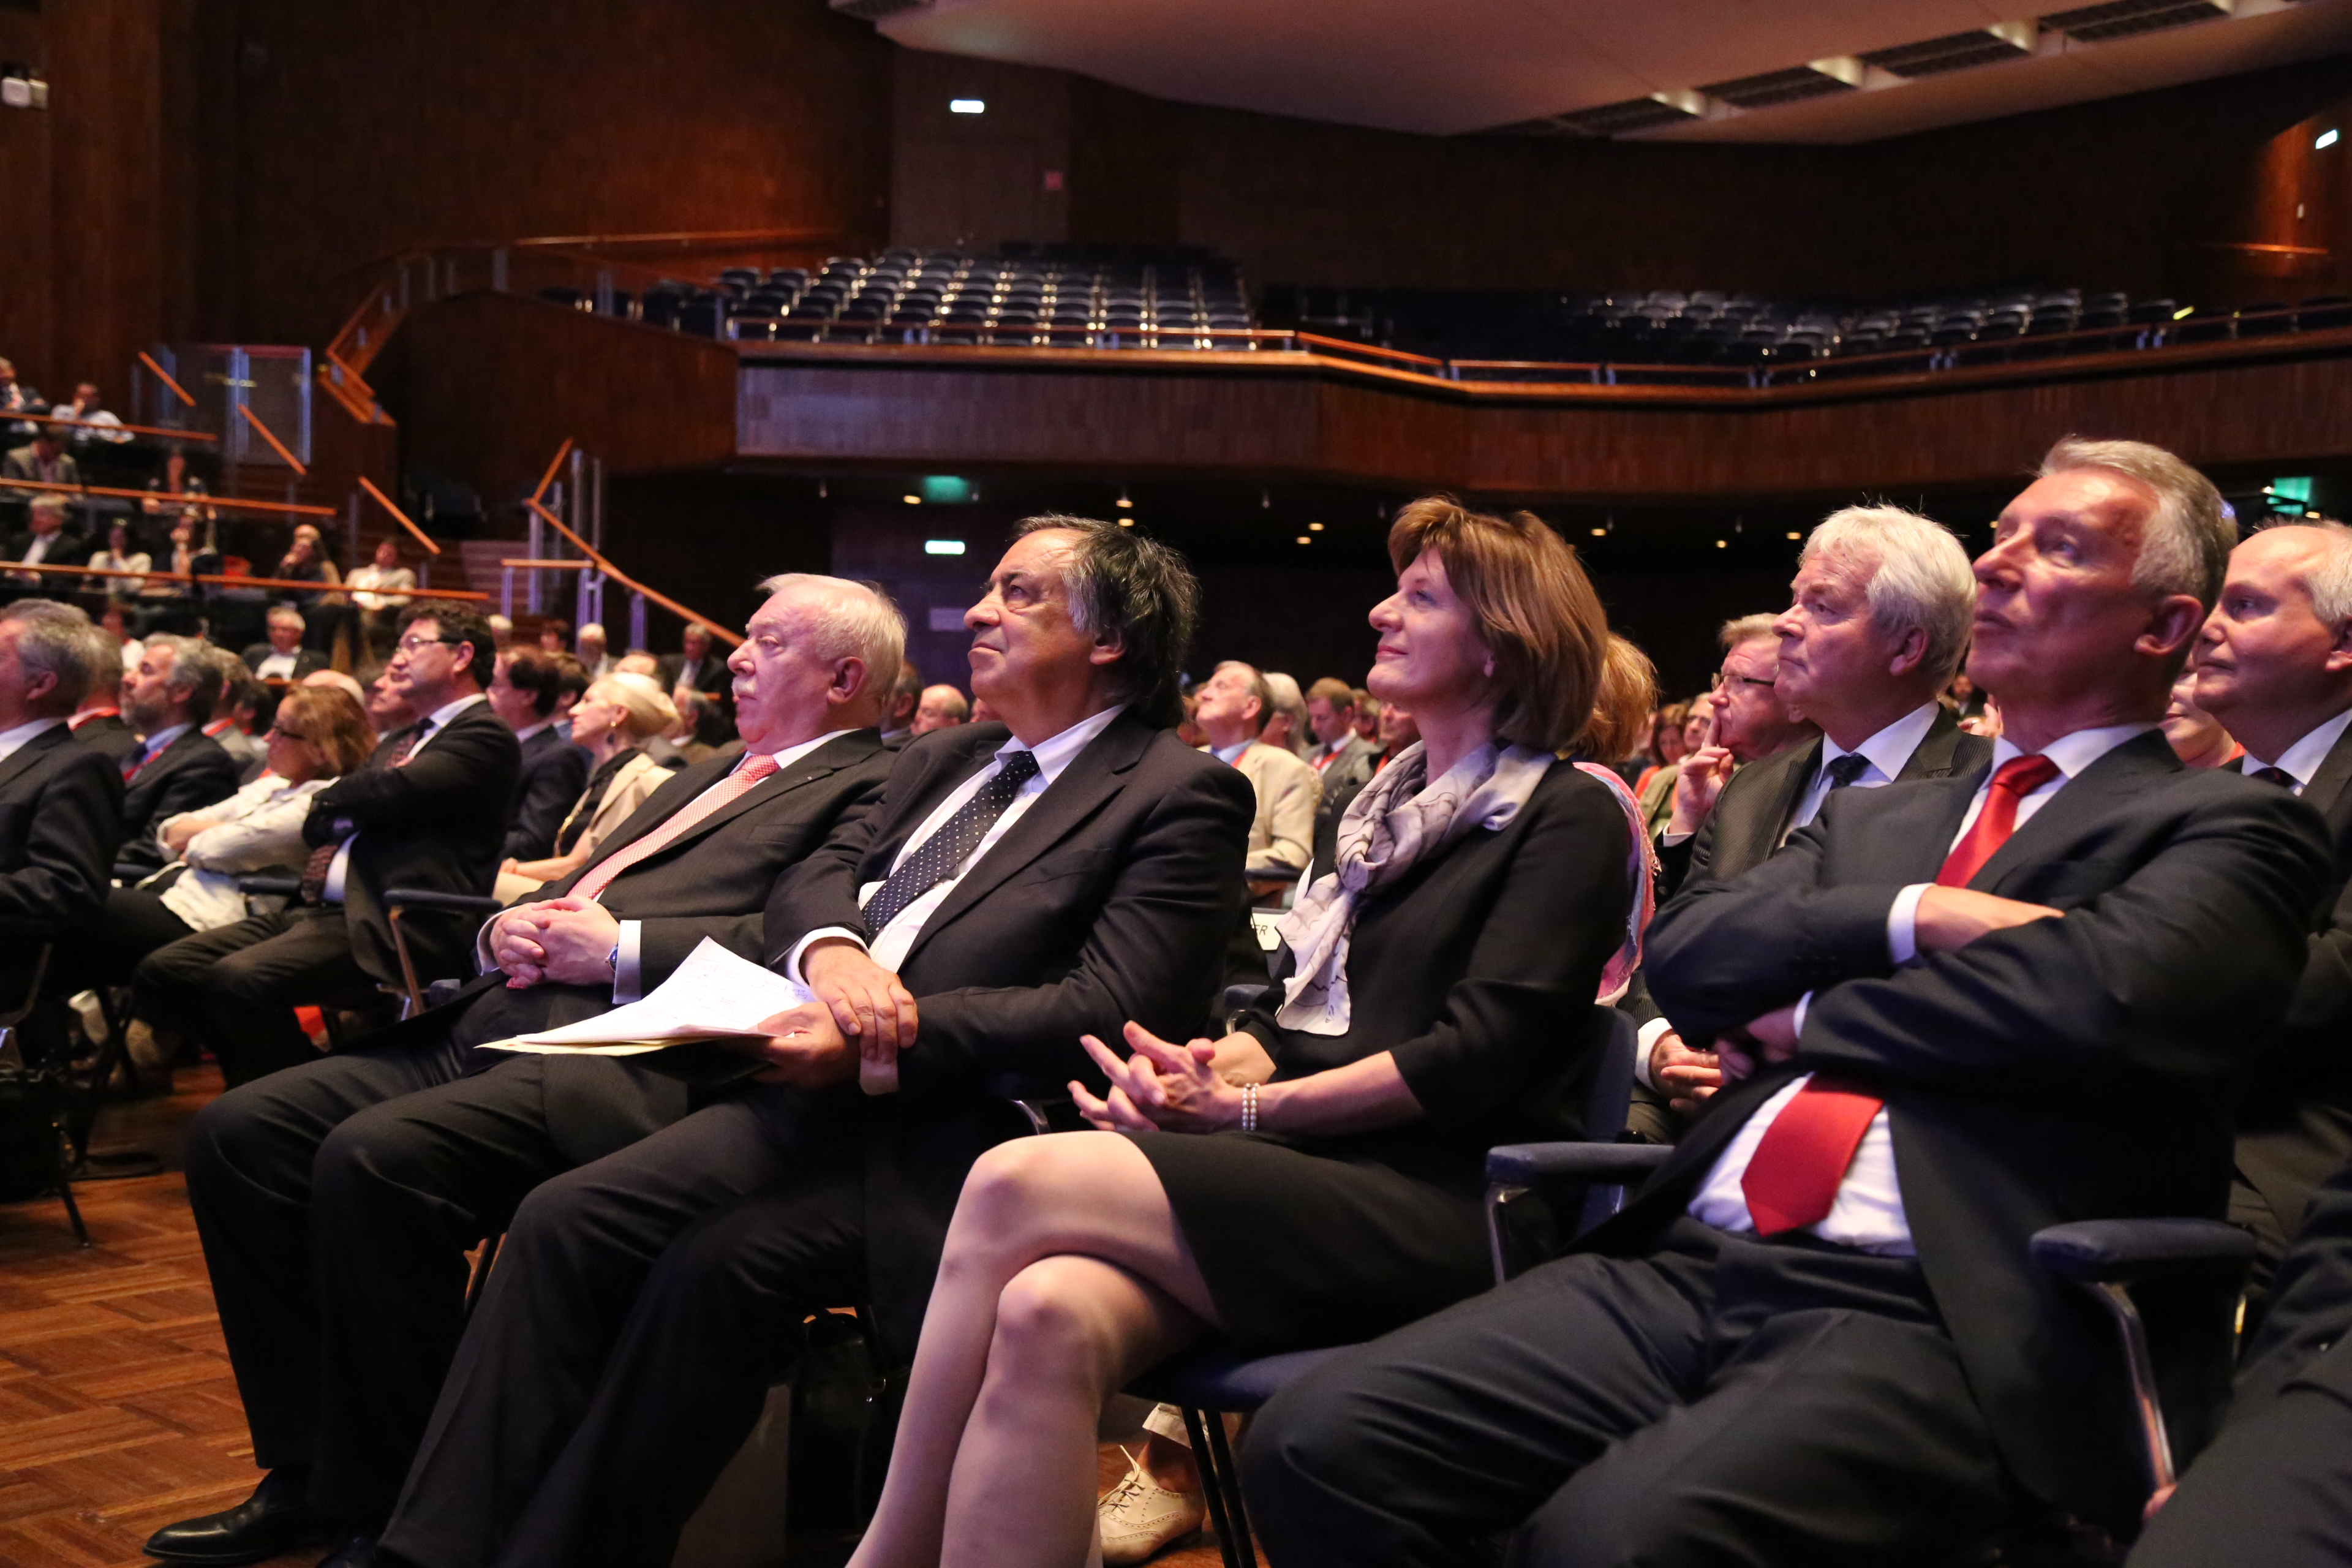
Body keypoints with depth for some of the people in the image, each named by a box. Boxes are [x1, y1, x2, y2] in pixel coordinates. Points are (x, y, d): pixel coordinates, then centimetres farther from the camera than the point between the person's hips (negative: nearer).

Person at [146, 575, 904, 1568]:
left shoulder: (871, 791, 1)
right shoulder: (713, 776, 29)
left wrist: (621, 949, -15)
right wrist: (508, 927, 8)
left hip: (619, 1053, -10)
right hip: (490, 1023, 10)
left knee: (373, 1158, -30)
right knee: (238, 1134, -3)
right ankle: (306, 1474, 5)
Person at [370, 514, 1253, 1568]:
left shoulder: (1182, 797, -3)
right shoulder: (944, 760, 23)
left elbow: (1108, 1011, -14)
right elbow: (813, 877, 17)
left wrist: (880, 1045, -19)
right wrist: (830, 948, -10)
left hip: (956, 1135, -7)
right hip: (821, 1095, 7)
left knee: (714, 1264, -27)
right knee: (566, 1221, -13)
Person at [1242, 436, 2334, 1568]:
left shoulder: (2226, 828, 7)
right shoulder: (1871, 817, 26)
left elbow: (2102, 998, -15)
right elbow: (1680, 954, 9)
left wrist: (1809, 1015, 0)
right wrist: (1913, 914, -6)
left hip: (1942, 1319, -6)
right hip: (1694, 1265, 6)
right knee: (1318, 1444, -14)